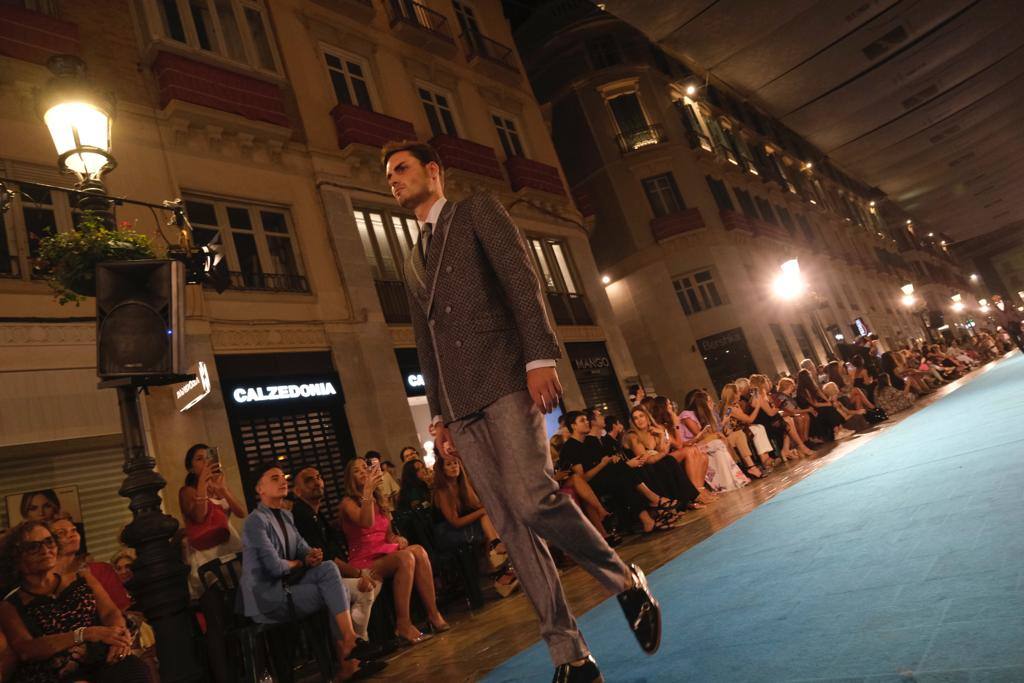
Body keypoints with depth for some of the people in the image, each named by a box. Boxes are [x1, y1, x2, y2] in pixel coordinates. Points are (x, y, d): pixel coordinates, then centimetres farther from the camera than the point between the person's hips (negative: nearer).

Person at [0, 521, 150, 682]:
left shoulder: (82, 579, 20)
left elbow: (111, 612, 7)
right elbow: (25, 651, -4)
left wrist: (118, 637, -17)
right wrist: (86, 634, -19)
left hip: (101, 662, 2)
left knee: (133, 670, -35)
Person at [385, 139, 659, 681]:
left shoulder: (478, 210, 10)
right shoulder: (412, 262, 27)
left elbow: (522, 280, -4)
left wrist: (541, 356, -17)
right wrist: (438, 413, 17)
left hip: (504, 377, -6)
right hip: (459, 401, 6)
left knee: (532, 500, -21)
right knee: (511, 527, 0)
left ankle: (625, 581, 4)